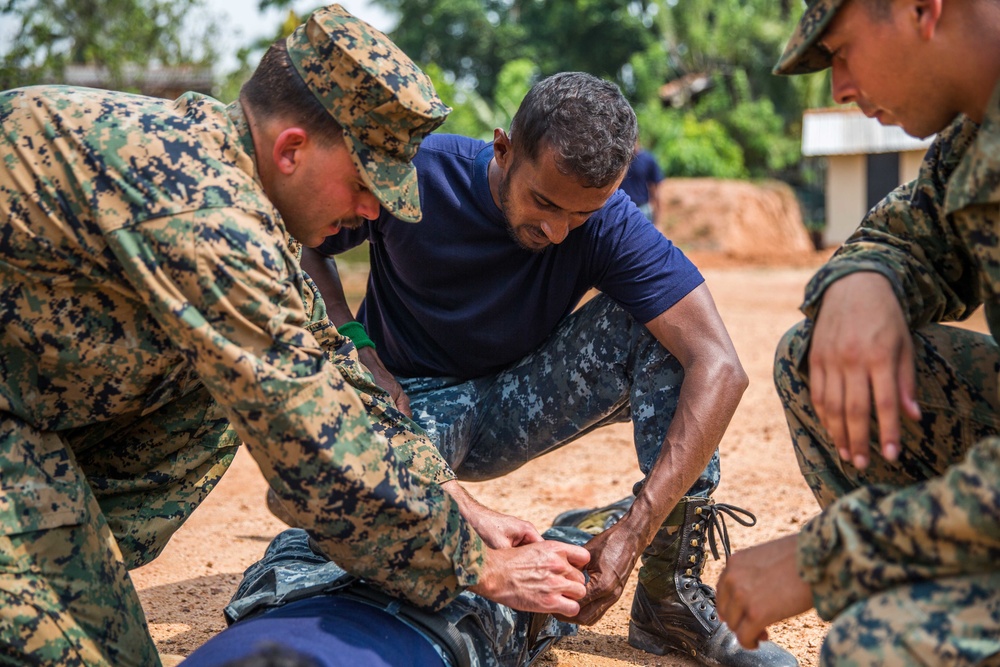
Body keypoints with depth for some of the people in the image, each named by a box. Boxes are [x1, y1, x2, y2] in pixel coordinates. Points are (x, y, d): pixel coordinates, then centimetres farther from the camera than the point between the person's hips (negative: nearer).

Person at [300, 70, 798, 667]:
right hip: (409, 397, -2)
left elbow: (720, 367, -27)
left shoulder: (609, 224, -20)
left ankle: (670, 596, -17)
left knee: (652, 324, -23)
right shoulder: (418, 174, -20)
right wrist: (357, 352, -21)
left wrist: (633, 533, -36)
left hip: (510, 411, 2)